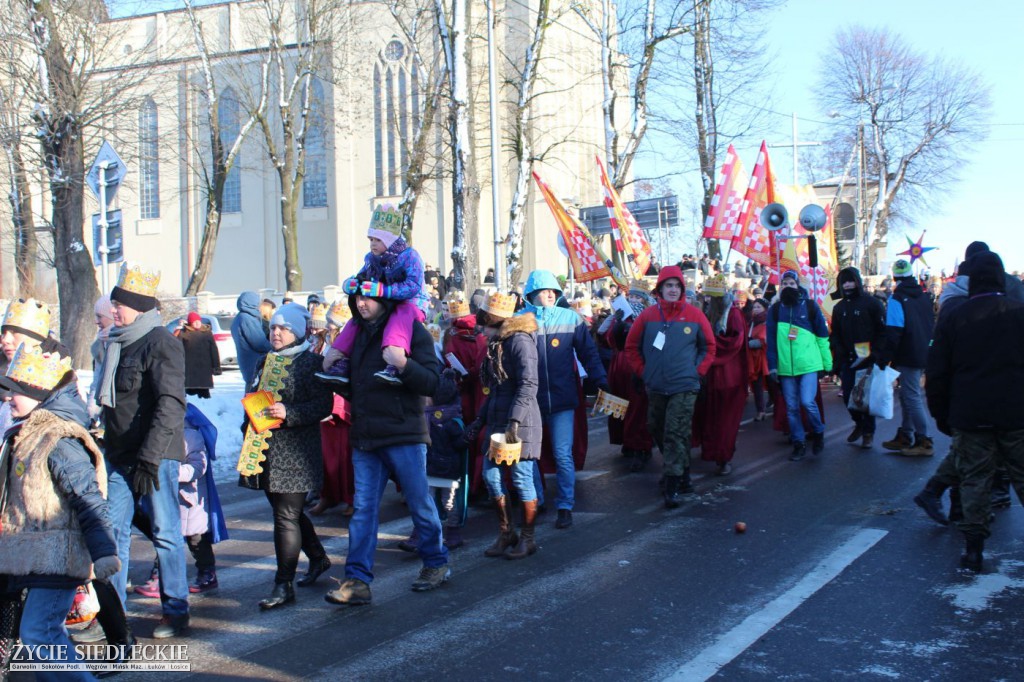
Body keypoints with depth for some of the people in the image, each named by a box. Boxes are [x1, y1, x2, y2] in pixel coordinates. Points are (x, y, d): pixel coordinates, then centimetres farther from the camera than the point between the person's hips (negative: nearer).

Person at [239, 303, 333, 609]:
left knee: (286, 517, -7)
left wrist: (288, 413, -25)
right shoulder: (265, 362, 18)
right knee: (289, 512, 17)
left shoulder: (311, 363, -7)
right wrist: (249, 427, 15)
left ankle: (284, 586, -1)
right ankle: (318, 558, 37)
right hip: (265, 449, 8)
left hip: (294, 452, -8)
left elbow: (324, 405, -14)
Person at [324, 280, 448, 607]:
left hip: (403, 435, -6)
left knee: (420, 503, 6)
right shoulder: (360, 332, 14)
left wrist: (403, 364, -28)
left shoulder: (411, 329, -7)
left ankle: (437, 564, 24)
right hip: (365, 437, 6)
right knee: (363, 509, 3)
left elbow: (432, 383, -12)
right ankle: (357, 580, 4)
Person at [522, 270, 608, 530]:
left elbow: (588, 353, 4)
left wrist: (602, 381, -4)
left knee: (563, 455, -2)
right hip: (529, 400, 1)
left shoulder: (571, 319, 1)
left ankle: (565, 506, 10)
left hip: (561, 400, -1)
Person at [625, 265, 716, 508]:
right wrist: (644, 371, 5)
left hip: (684, 387, -3)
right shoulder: (648, 315, 0)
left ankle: (673, 486, -5)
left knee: (676, 435, -7)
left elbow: (709, 346, 8)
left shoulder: (694, 315, -2)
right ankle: (682, 474, 32)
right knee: (658, 431, 13)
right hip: (656, 387, 3)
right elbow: (631, 347, 9)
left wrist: (698, 371, 0)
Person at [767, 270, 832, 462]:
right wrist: (772, 365, 0)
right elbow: (771, 339, 6)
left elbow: (822, 336, 5)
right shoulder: (775, 309, 6)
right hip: (785, 366, 2)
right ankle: (798, 444, 16)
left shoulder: (810, 306, 2)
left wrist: (827, 363, 2)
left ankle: (818, 432, 14)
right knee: (791, 407, 5)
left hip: (808, 364, -2)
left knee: (807, 401, -12)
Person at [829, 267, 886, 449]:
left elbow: (883, 330, -5)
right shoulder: (839, 308, 12)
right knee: (848, 396, 3)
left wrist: (875, 353, -12)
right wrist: (839, 352, -1)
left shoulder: (871, 303, -3)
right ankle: (859, 424, 27)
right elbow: (835, 334, 16)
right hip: (848, 360, 4)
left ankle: (868, 431, 13)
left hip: (868, 359, -4)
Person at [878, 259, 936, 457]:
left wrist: (884, 359, -14)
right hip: (924, 355, 8)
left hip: (907, 357, -8)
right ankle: (905, 437, 23)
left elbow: (892, 333, -19)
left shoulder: (897, 299, -14)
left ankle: (924, 442, -4)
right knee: (908, 395, 17)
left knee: (912, 398, -4)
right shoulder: (924, 296, 10)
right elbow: (932, 325, 18)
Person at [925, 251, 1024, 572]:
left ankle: (973, 547, 6)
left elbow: (936, 374, 1)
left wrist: (941, 414, 11)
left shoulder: (952, 319, -1)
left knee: (973, 479, 6)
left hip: (970, 416, 0)